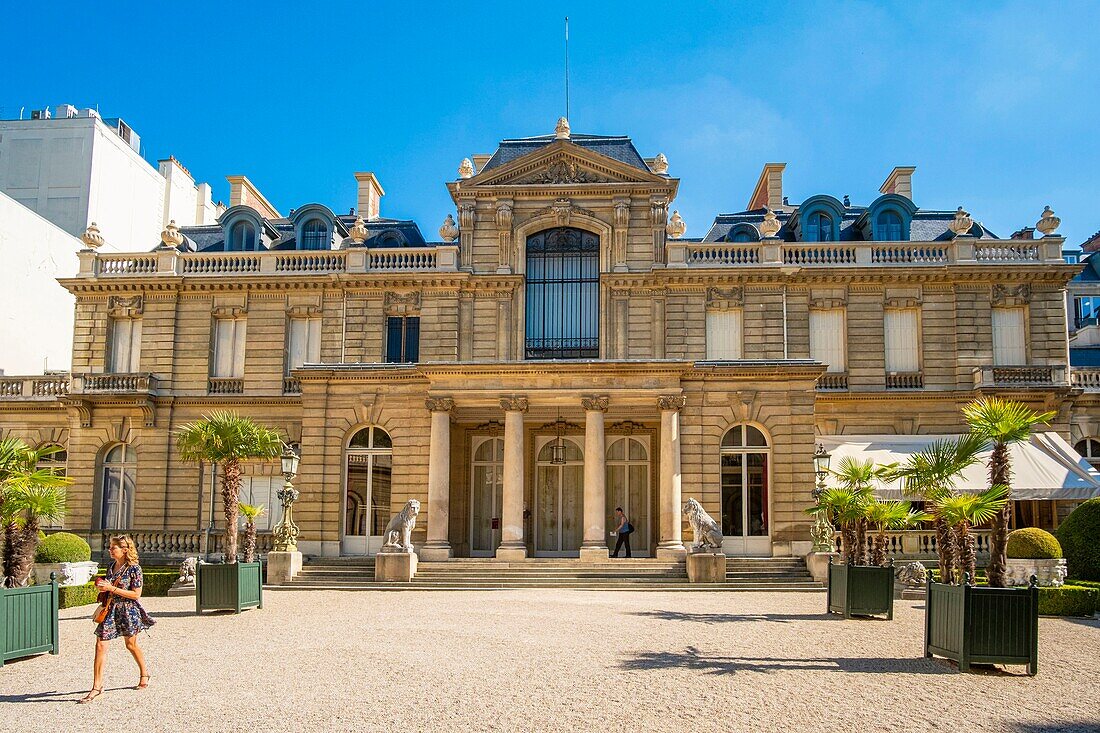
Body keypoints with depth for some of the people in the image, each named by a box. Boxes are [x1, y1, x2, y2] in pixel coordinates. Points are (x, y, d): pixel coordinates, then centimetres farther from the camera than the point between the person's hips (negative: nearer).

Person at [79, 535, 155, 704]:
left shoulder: (134, 568, -12)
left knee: (131, 645, 12)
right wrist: (101, 587, 0)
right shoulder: (111, 566, 7)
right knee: (100, 645, -6)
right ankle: (97, 686, -3)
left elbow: (136, 594, -16)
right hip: (110, 609, 5)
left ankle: (144, 675, 35)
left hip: (128, 610, -5)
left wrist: (112, 588, -20)